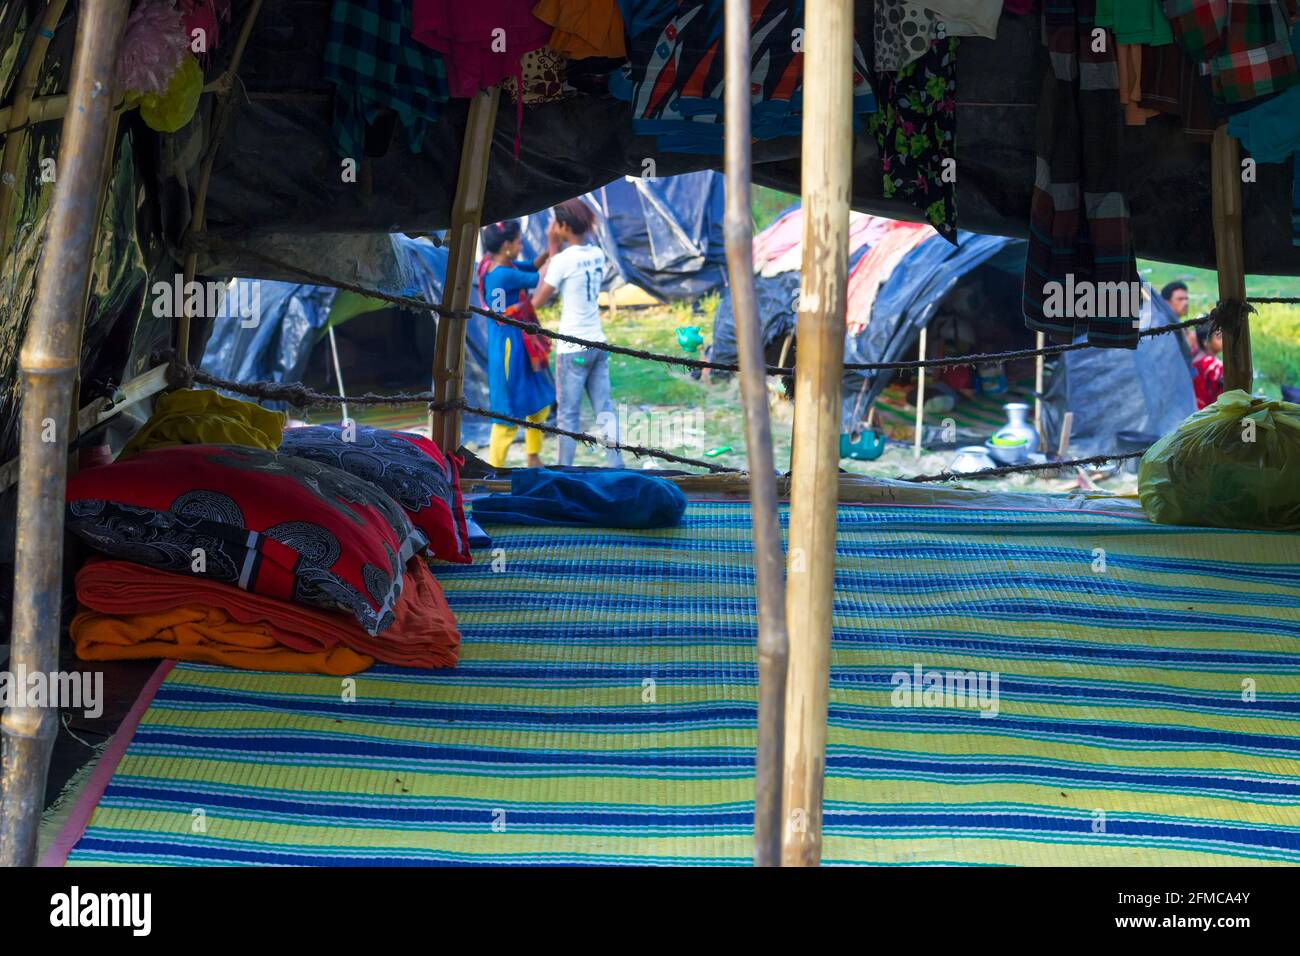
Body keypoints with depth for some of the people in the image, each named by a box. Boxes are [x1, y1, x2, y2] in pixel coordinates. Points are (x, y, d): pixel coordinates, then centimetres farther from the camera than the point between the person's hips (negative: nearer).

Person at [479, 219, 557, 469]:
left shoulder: (500, 264, 1)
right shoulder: (503, 274, -26)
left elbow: (531, 268, 15)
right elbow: (541, 280, -18)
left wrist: (549, 250, -1)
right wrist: (554, 250, -9)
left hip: (520, 344, 10)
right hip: (509, 347, -10)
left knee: (540, 402, 21)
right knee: (509, 413, 2)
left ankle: (533, 458, 36)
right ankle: (494, 468, 15)